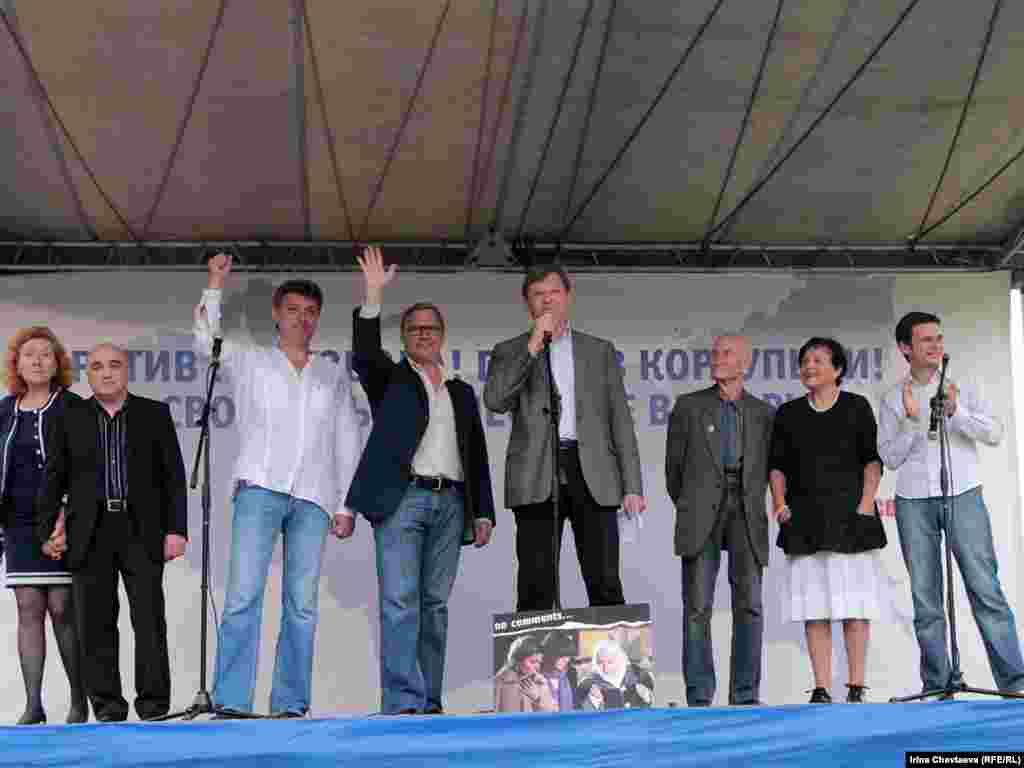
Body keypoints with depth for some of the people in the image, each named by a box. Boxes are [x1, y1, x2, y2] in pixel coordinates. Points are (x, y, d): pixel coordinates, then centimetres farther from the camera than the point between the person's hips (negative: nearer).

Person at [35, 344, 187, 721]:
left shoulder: (155, 414, 7)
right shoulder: (71, 418, 9)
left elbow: (174, 476, 5)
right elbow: (53, 478, 11)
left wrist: (176, 530, -3)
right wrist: (46, 530, 4)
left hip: (142, 532, -1)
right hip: (90, 535, 1)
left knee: (150, 620, -3)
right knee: (96, 623, 2)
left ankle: (154, 704, 3)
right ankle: (107, 705, 9)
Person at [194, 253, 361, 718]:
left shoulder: (333, 375, 21)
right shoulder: (250, 361, 16)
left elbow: (347, 444, 18)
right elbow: (205, 341, -1)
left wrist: (345, 505, 10)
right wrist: (215, 285, -8)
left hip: (313, 499, 2)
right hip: (259, 488, -2)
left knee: (302, 604, -3)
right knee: (243, 595, -12)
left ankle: (291, 704, -1)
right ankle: (231, 702, -14)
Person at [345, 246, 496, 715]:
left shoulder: (461, 392, 22)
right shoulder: (389, 378, 12)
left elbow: (477, 456, 20)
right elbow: (364, 354, -10)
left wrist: (483, 512, 11)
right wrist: (373, 297, -21)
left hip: (450, 503, 4)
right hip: (402, 499, -4)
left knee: (435, 604, 3)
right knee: (400, 601, -12)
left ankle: (429, 702, 5)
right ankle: (402, 702, -17)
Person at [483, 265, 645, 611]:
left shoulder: (600, 350, 17)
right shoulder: (509, 352, 14)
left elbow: (620, 420, 12)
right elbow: (495, 401, -6)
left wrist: (632, 486, 3)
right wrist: (532, 346, -8)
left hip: (592, 476, 1)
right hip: (537, 478, -1)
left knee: (605, 586, -5)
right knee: (536, 589, -3)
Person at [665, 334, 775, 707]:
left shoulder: (764, 414, 13)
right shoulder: (689, 406, 9)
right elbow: (674, 466, 12)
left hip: (746, 511, 1)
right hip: (702, 514, -1)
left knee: (749, 603, -4)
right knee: (697, 605, -5)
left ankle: (745, 694, 1)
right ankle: (699, 696, -2)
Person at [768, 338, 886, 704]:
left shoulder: (856, 407, 6)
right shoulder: (788, 413, 13)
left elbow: (872, 459, 3)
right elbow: (777, 464, 13)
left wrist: (866, 502, -10)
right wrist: (780, 503, -2)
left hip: (849, 515, -2)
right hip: (805, 519, 2)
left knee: (854, 602, -2)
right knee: (814, 605, 0)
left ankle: (856, 686, 4)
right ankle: (821, 689, 2)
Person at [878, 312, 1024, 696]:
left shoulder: (963, 388, 11)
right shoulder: (893, 399, 11)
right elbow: (890, 457, 5)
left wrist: (956, 411, -14)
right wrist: (910, 420, -8)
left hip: (963, 495, -1)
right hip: (913, 503, 1)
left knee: (986, 589, -8)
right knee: (925, 599, 0)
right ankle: (938, 686, 4)